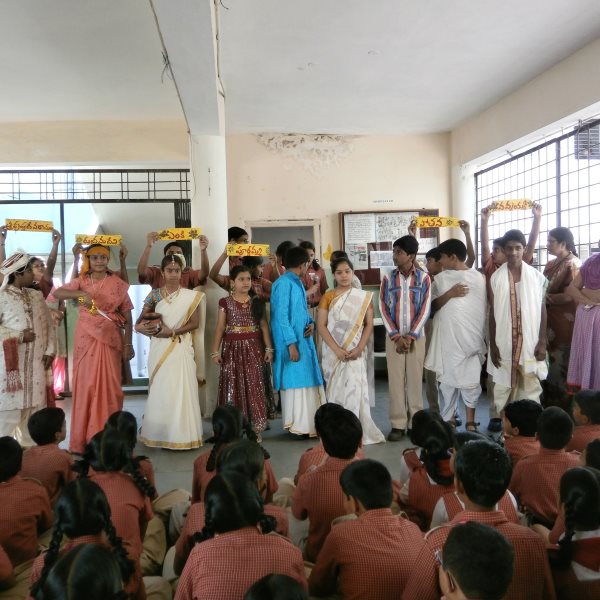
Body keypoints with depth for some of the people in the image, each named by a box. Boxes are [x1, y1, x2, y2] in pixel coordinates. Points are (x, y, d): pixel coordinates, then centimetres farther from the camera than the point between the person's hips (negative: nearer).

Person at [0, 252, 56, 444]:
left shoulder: (37, 295, 13)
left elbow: (49, 325, 13)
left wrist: (50, 350, 2)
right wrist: (18, 336, -15)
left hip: (37, 362, 5)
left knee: (34, 406, 8)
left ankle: (30, 448, 19)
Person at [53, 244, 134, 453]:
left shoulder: (118, 285, 2)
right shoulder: (80, 282, 6)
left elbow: (127, 317, 1)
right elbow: (57, 293, -9)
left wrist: (128, 344, -3)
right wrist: (80, 294, -24)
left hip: (109, 340, -1)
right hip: (85, 341, 1)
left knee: (108, 385, 1)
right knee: (85, 385, 3)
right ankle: (83, 439, 12)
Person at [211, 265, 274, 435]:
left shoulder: (257, 302, 6)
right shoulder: (225, 303, 3)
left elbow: (264, 326, 4)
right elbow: (220, 328, 1)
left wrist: (269, 348, -2)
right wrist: (215, 351, -5)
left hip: (253, 348, 1)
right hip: (233, 349, -1)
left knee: (254, 387, 0)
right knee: (234, 387, 4)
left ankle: (256, 427, 6)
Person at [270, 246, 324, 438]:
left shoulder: (297, 283, 14)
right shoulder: (284, 284, -15)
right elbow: (281, 316, -19)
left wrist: (310, 322, 0)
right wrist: (291, 343, -21)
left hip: (304, 340, 9)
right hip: (292, 343, -9)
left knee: (307, 381, 12)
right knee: (295, 382, -3)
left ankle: (307, 423, 20)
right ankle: (297, 425, 6)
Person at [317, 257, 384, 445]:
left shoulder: (364, 297, 5)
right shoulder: (327, 297, 4)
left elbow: (369, 324, 2)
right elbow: (321, 325, -3)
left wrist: (359, 348, -12)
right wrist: (337, 349, -14)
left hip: (355, 352, -1)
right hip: (333, 352, 1)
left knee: (355, 390, -10)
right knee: (336, 390, 2)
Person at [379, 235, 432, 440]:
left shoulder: (423, 278, -1)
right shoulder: (388, 278, 2)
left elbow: (425, 309, -4)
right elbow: (383, 309, -1)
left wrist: (410, 336, -10)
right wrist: (397, 336, -9)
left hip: (416, 336, -1)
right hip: (393, 337, 1)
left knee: (415, 379, 4)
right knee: (396, 380, 1)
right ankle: (398, 424, 7)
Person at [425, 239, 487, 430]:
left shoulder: (478, 278, 0)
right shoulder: (440, 278, 6)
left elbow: (485, 309, 3)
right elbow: (431, 306, 2)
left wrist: (484, 336, 2)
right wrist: (449, 294, -13)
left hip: (471, 338, -1)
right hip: (446, 338, 2)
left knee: (470, 380, 4)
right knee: (447, 380, 5)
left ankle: (470, 421, 18)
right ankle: (448, 421, 15)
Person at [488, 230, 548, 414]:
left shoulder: (537, 277, 1)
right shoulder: (496, 278, 1)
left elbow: (542, 311, 4)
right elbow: (492, 313, 2)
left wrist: (542, 342, -2)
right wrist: (492, 344, -2)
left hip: (530, 343, 0)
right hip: (504, 343, 0)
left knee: (530, 388, 6)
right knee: (503, 388, 6)